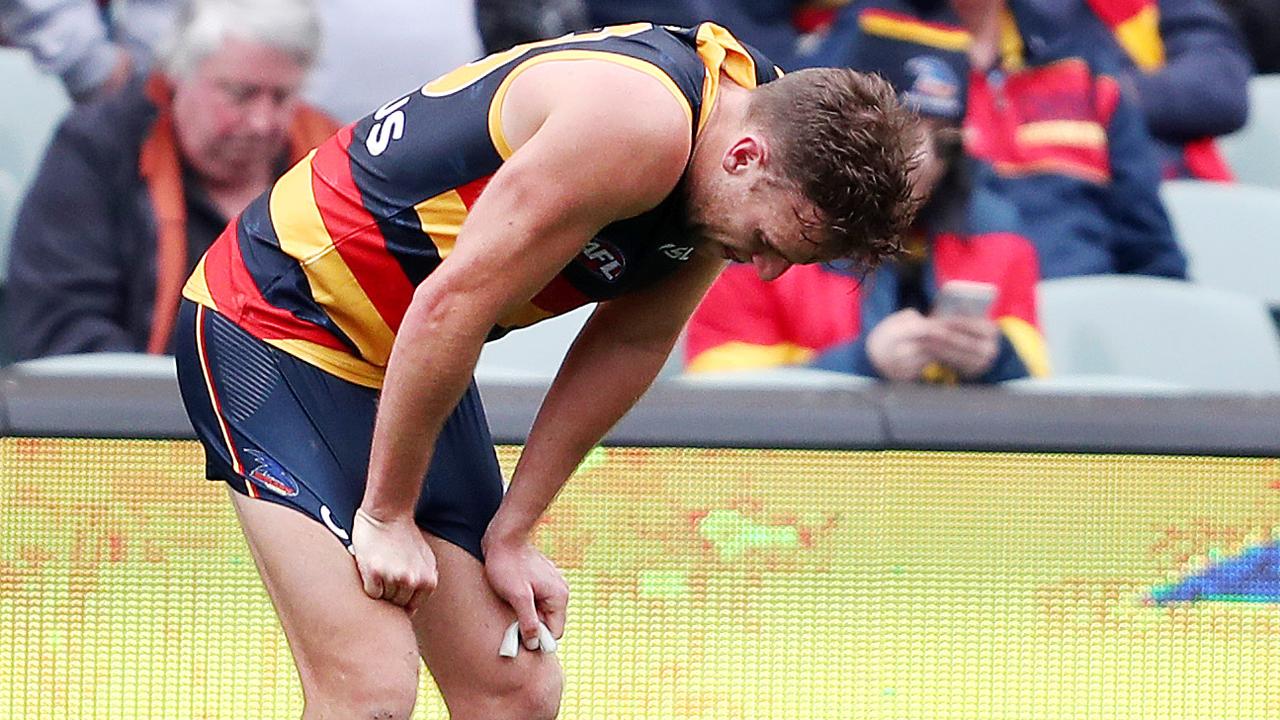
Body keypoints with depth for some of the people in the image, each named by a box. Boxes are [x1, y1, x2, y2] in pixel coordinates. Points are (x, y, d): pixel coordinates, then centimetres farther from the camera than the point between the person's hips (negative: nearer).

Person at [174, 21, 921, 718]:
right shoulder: (638, 122, -30)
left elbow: (630, 344, 9)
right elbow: (450, 304, -26)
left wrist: (510, 533, 8)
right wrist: (385, 516, -16)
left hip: (405, 364, 9)